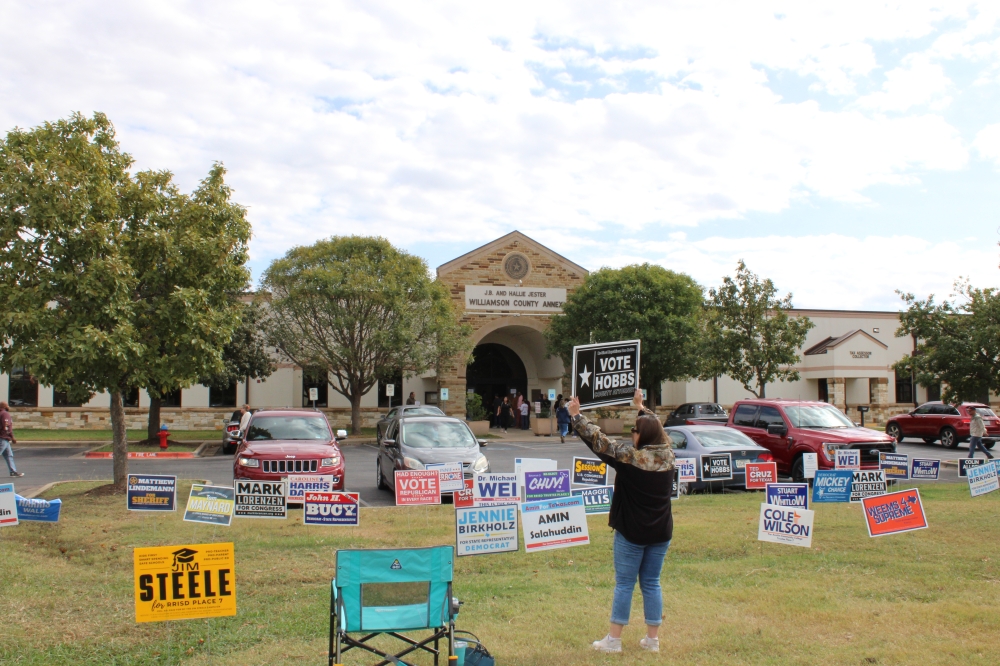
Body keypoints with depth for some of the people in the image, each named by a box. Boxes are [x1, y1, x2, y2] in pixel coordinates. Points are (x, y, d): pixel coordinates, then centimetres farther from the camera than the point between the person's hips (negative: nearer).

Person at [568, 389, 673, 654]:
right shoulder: (667, 455, -2)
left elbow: (598, 440, -14)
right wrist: (641, 407, 33)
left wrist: (576, 415, -4)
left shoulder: (629, 456, -16)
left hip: (632, 532, -5)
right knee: (651, 583, 13)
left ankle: (614, 640, 10)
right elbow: (656, 428, 17)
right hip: (661, 533, 5)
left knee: (624, 584, 4)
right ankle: (652, 639, 19)